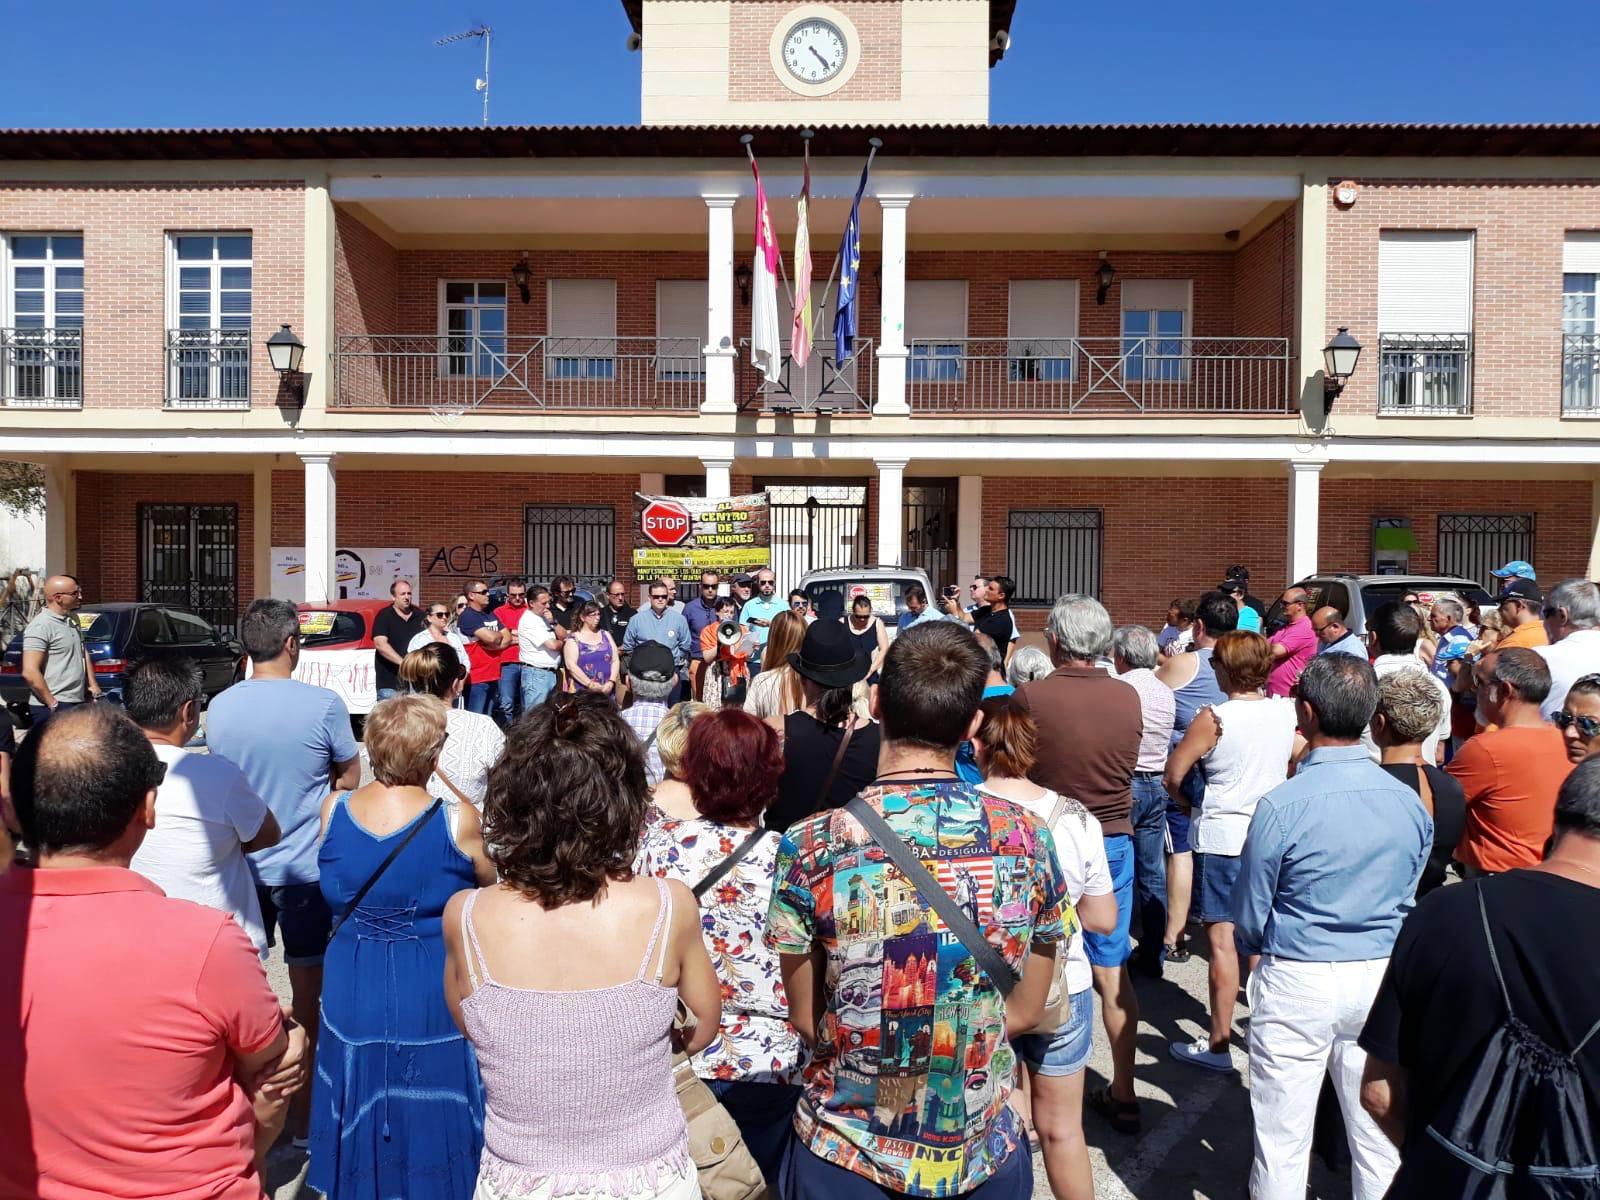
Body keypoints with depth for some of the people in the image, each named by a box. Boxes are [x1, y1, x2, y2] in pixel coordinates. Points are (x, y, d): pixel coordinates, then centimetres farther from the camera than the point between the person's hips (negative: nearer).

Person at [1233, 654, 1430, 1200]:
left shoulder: (1282, 805, -20)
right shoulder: (1410, 801, -4)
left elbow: (1248, 919, -8)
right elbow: (1408, 901, 10)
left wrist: (1252, 947, 13)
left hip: (1297, 983, -5)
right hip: (1382, 979, 5)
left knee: (1283, 1138, 9)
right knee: (1378, 1128, 18)